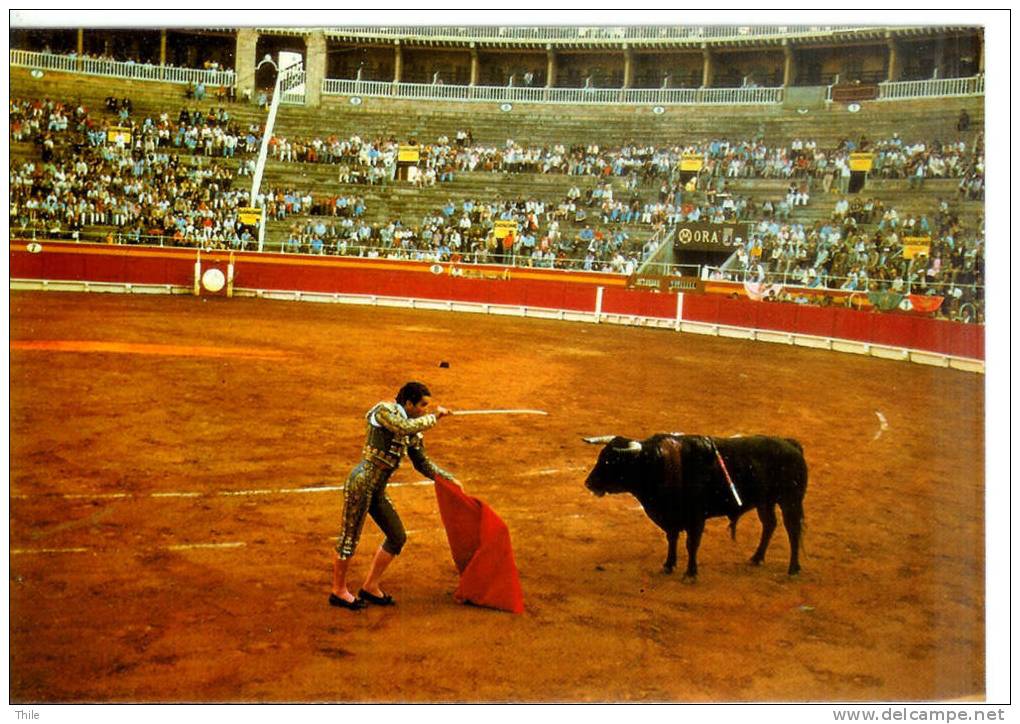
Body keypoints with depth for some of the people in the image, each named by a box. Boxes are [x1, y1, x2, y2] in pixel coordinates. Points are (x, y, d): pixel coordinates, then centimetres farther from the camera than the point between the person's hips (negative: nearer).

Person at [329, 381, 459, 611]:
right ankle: (338, 591, 17)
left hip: (378, 489, 9)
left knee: (397, 537, 12)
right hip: (362, 482, -9)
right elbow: (406, 427, -29)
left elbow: (422, 463, 21)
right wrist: (434, 417, -16)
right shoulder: (385, 411, -10)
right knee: (350, 536, 1)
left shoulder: (413, 434, 13)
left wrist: (448, 478, 14)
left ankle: (370, 587, 24)